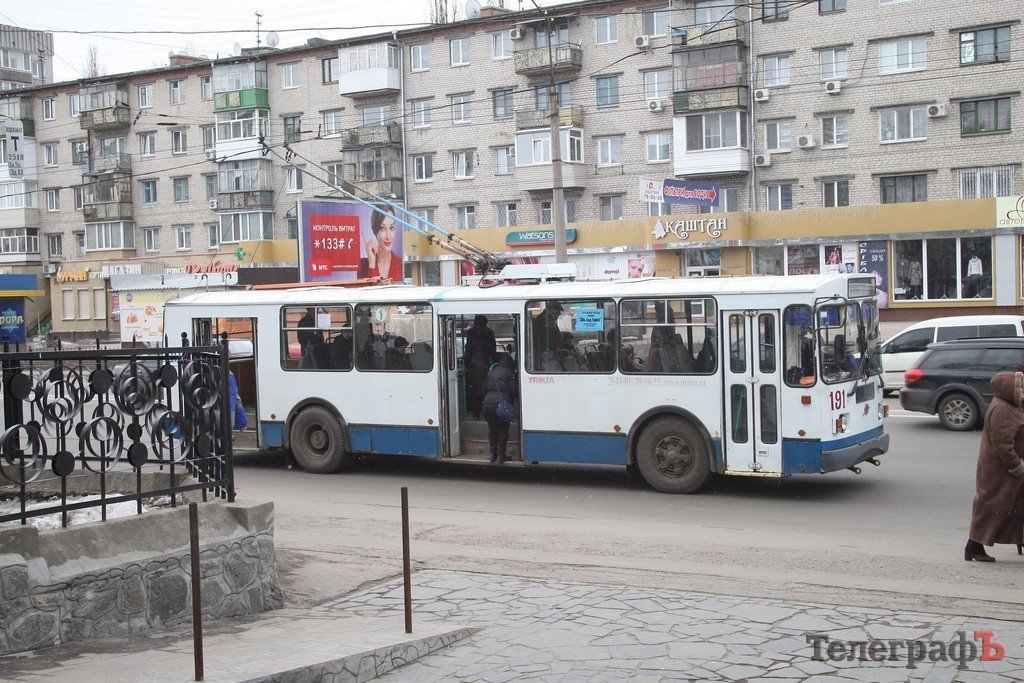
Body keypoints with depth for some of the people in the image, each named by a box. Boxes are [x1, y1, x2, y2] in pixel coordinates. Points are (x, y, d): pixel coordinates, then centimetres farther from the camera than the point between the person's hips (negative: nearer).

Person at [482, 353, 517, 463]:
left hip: (488, 402, 5)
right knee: (503, 430, 6)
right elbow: (513, 390, -1)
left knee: (492, 429, 15)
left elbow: (485, 387, 18)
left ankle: (493, 454, 18)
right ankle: (500, 455, 5)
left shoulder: (491, 372, 19)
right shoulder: (509, 373, 2)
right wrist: (511, 402, 15)